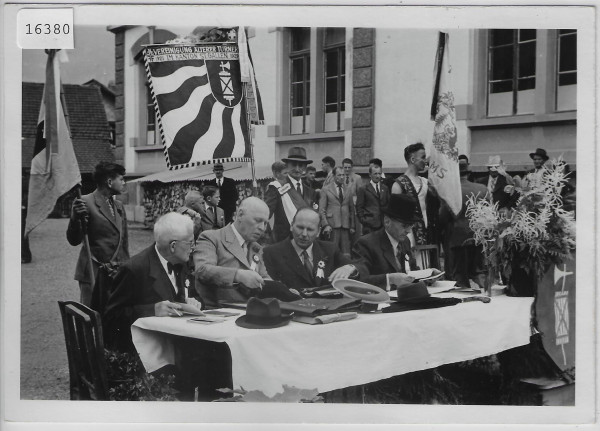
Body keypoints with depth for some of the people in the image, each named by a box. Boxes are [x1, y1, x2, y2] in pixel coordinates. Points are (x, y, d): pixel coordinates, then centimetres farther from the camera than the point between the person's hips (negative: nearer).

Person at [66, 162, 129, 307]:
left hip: (118, 274, 6)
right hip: (93, 273, -6)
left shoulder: (119, 206, 15)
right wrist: (76, 218, -26)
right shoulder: (86, 202, -6)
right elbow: (74, 240, -9)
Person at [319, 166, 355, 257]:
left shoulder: (348, 190, 15)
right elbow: (321, 210, 1)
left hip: (346, 226, 3)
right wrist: (325, 225, -10)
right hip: (332, 225, -3)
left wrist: (352, 226, 12)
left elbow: (352, 209, 18)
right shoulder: (326, 190, 4)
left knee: (346, 254, -3)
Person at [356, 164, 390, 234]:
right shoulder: (363, 189, 1)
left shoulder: (385, 188, 15)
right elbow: (359, 207, 0)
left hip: (383, 224, 4)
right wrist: (363, 220, -7)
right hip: (369, 225, -4)